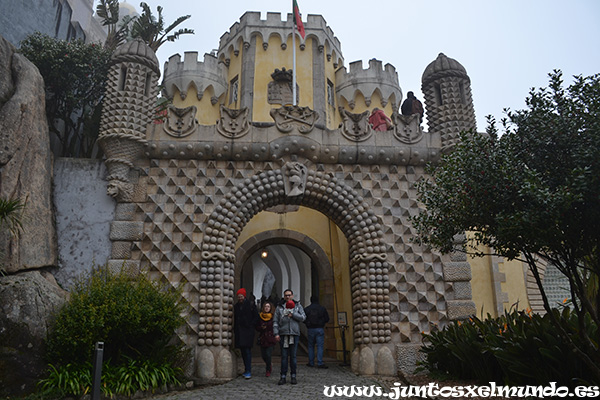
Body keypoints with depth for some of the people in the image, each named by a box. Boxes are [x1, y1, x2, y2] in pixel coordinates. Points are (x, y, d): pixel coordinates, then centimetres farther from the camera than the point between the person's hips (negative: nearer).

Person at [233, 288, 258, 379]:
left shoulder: (250, 305, -4)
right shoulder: (236, 306, 12)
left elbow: (256, 317, 0)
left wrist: (251, 325, -8)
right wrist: (235, 330, 10)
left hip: (248, 331, -5)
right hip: (239, 331, 5)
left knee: (247, 350, -10)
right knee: (243, 351, 9)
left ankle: (248, 371, -9)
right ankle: (246, 369, 18)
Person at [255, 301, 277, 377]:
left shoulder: (273, 317, -3)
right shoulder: (260, 317, 5)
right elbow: (257, 327, 9)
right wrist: (262, 328, -9)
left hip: (270, 339, -3)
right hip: (262, 339, 3)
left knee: (268, 354, -11)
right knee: (263, 355, 4)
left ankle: (268, 370, 7)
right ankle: (269, 366, 32)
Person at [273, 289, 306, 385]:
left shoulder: (297, 306, 10)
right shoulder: (279, 307, 10)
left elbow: (303, 317, 1)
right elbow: (275, 321, 6)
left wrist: (293, 314, -8)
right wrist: (276, 333, -4)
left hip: (294, 334, 0)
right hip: (283, 334, 0)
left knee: (293, 356, 2)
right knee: (284, 356, 1)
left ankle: (293, 376, 11)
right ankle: (283, 377, 7)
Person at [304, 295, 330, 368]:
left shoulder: (306, 309, 1)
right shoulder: (322, 308, -1)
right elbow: (327, 319, 3)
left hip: (311, 329, 1)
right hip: (320, 329, -1)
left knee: (311, 346, 11)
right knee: (320, 346, -1)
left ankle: (311, 363, 14)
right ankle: (320, 363, -7)